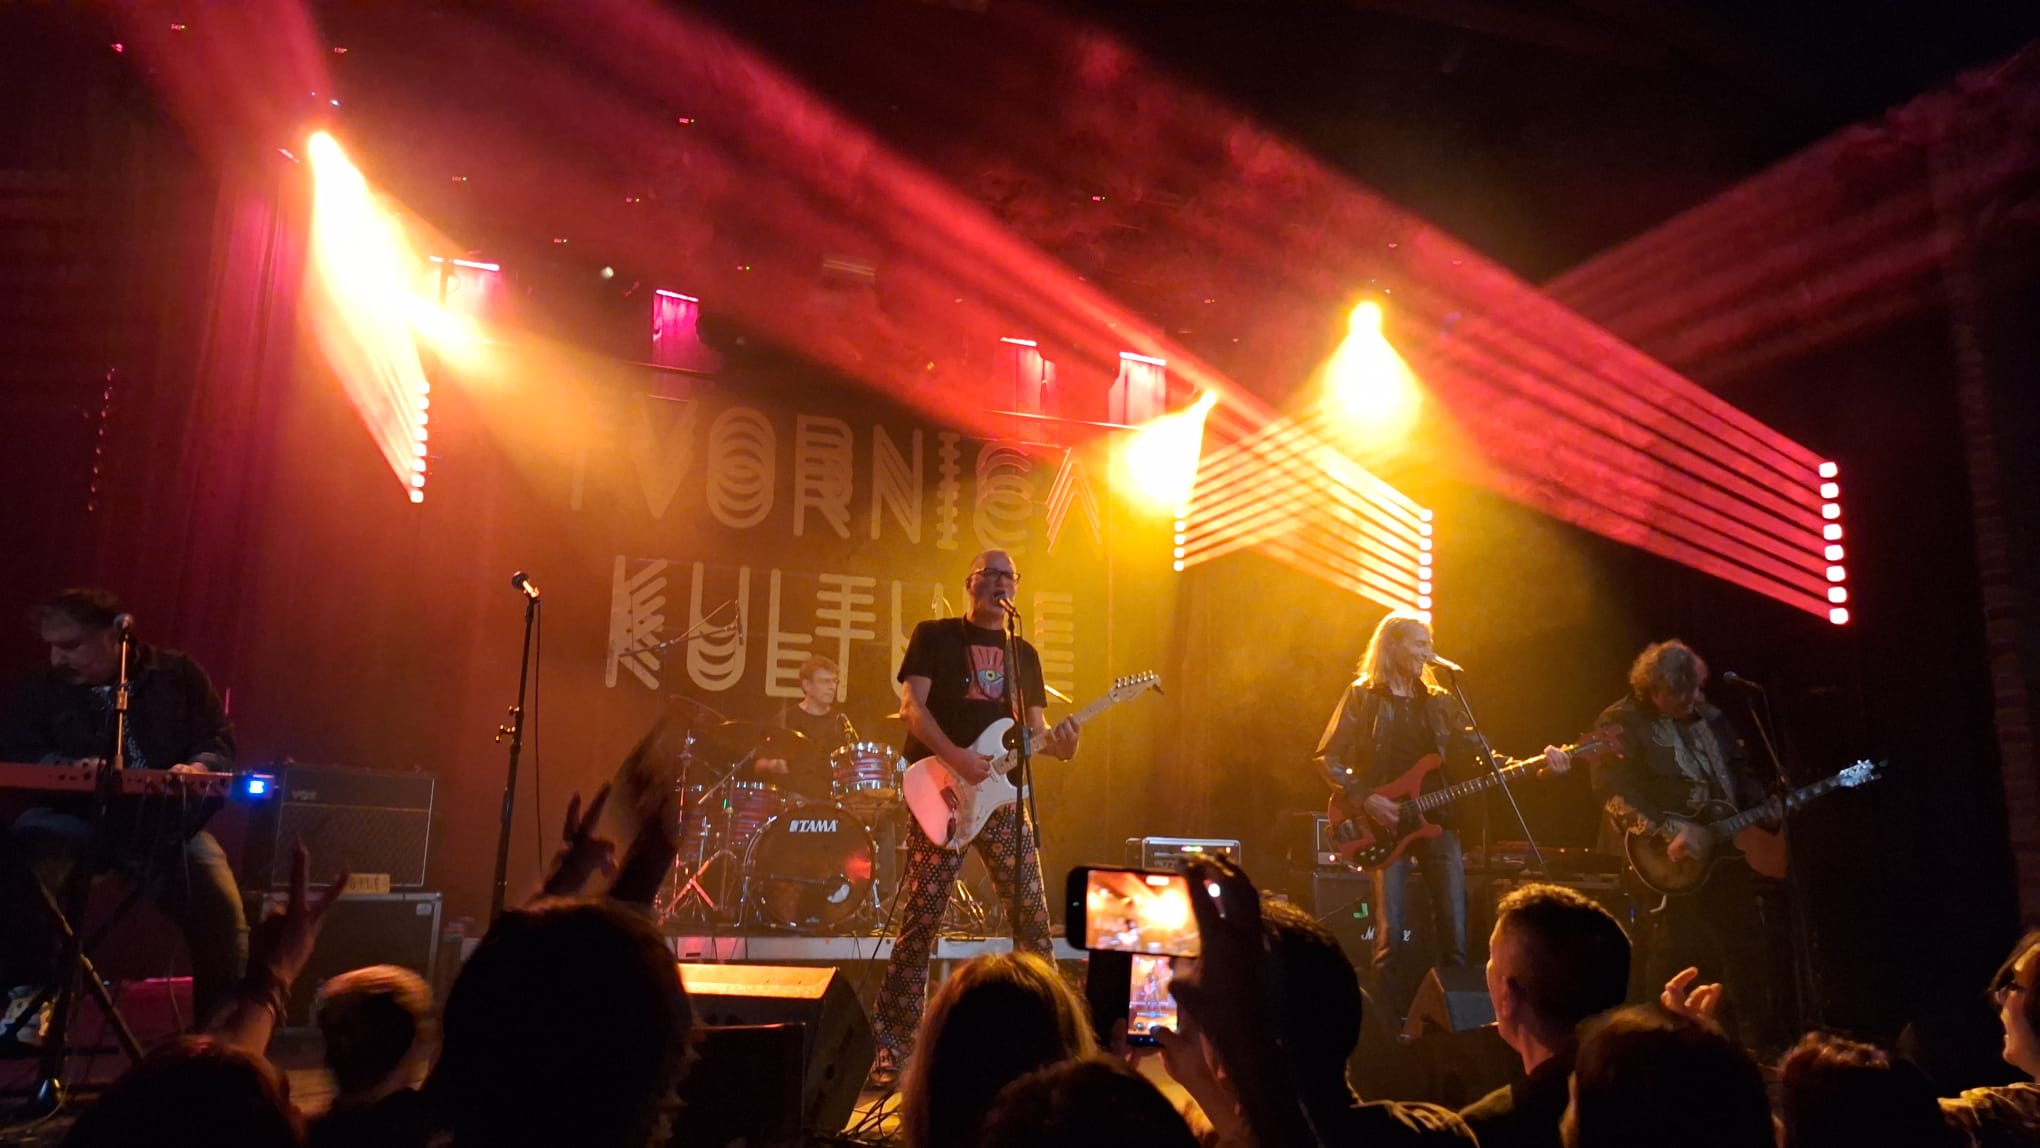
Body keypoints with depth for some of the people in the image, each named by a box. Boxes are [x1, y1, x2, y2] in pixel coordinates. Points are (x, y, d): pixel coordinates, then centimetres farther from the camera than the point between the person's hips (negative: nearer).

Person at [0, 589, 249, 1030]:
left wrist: (198, 769, -20)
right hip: (77, 819, 1)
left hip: (166, 821, -1)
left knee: (223, 913, -20)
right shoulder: (42, 689, 9)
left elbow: (218, 742, 4)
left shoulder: (177, 675, 5)